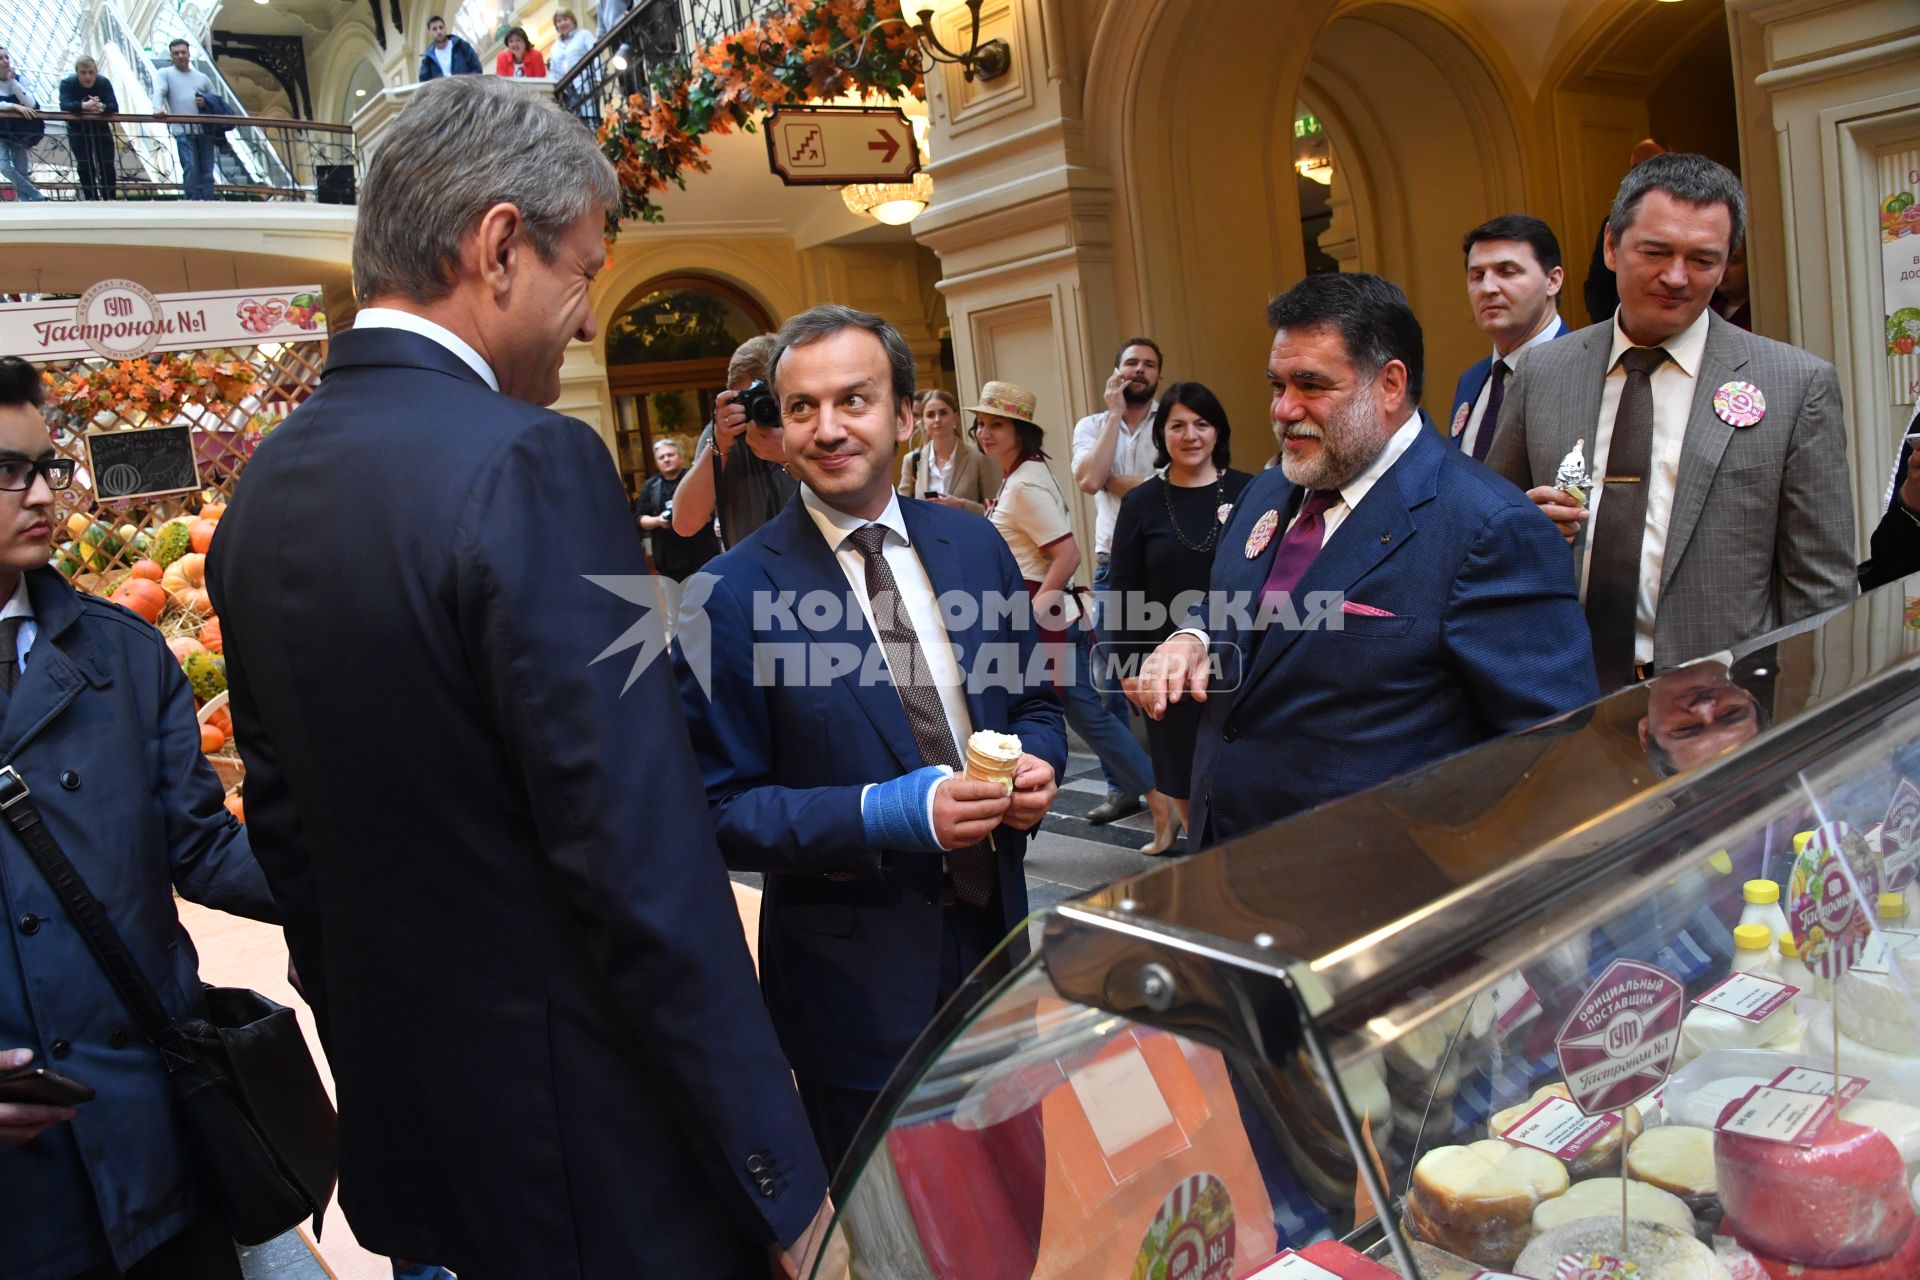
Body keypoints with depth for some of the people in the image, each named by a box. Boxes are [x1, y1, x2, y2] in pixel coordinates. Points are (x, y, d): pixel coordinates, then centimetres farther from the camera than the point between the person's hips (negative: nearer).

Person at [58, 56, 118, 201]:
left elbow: (114, 107, -27)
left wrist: (101, 107, -51)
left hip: (101, 128, 1)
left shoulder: (104, 82, -17)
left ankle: (109, 199, 7)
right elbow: (64, 105, -35)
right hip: (78, 130, -1)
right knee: (85, 167, -7)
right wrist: (83, 106, -54)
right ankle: (92, 199, 2)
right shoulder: (67, 83, -20)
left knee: (107, 165, -4)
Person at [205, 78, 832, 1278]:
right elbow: (648, 875, -25)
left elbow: (282, 821, 10)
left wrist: (375, 1038, 21)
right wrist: (784, 1183, -16)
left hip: (399, 1121, 8)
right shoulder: (530, 467, -23)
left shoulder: (264, 488, 2)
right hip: (587, 1138, -7)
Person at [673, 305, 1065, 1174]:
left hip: (994, 932, 5)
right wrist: (885, 814, -25)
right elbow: (719, 807, -12)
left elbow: (1033, 700, 12)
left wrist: (1036, 763, -11)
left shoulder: (973, 545, 1)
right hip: (854, 972, -4)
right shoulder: (733, 594, -13)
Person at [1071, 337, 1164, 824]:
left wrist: (1113, 480, -8)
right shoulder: (1092, 426, 10)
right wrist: (1115, 413, -7)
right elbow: (1088, 480, -10)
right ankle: (1121, 787, 12)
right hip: (1115, 564, 3)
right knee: (1108, 680, 2)